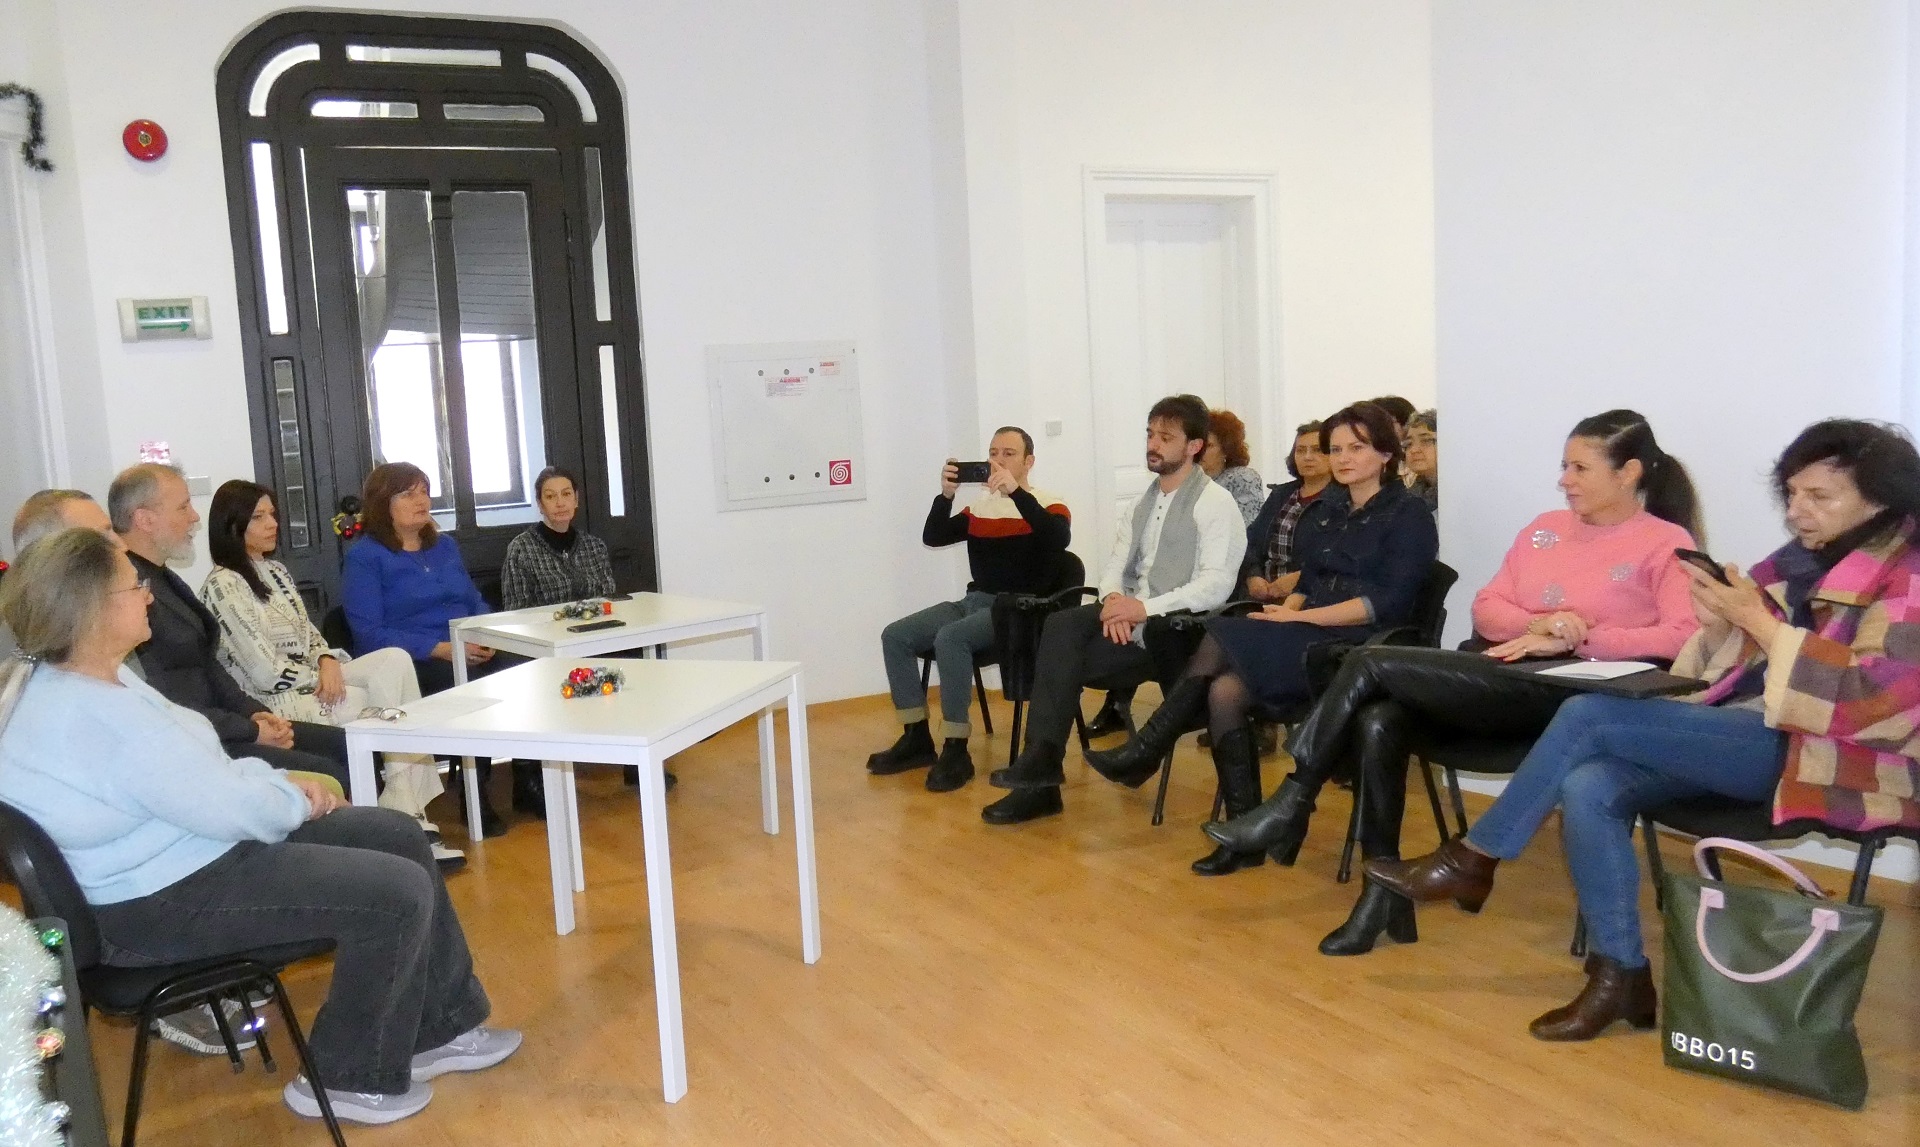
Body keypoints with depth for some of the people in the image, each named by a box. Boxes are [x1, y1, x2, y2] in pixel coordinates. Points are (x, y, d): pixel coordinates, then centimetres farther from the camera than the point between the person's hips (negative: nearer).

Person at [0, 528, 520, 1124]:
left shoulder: (62, 678, 6)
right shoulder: (94, 714, -29)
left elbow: (199, 770, 15)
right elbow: (226, 806, -25)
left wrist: (280, 781, 2)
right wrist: (295, 800, -5)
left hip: (184, 849, 11)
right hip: (165, 900, -11)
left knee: (400, 837, 8)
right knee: (399, 892, -16)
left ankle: (440, 1026, 19)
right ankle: (350, 1078, 5)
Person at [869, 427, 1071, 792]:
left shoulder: (1049, 505, -2)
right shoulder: (980, 508, 15)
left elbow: (1060, 539, -25)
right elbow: (932, 538, 8)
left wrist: (1016, 492, -30)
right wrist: (946, 495, -9)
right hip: (975, 601, 7)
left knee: (950, 637, -33)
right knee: (895, 636, -7)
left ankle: (956, 751, -26)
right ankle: (916, 738, -2)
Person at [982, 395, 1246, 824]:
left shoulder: (1214, 502, -6)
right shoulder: (1146, 499, 20)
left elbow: (1216, 584, -16)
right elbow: (1116, 563, 15)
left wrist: (1145, 608, -24)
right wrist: (1113, 598, -8)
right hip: (1129, 616, 7)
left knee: (1063, 655, -22)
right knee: (1061, 628, -22)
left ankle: (1043, 761, -9)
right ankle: (1042, 761, -21)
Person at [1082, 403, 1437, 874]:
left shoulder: (1408, 514, -2)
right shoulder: (1325, 508, 18)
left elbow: (1388, 602, -12)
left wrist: (1300, 618, -15)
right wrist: (1287, 609, -3)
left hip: (1359, 646, -6)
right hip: (1308, 638, 6)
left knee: (1222, 641, -26)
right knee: (1223, 690, -25)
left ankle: (1143, 754, -14)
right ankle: (1246, 834, -20)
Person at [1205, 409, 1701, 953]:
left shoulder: (1667, 543, 1)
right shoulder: (1545, 528, 21)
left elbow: (1684, 638, -13)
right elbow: (1485, 608, 15)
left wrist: (1573, 639, -16)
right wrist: (1537, 624, -7)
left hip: (1567, 695, -6)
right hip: (1502, 680, 7)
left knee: (1369, 665, -19)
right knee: (1378, 720, -25)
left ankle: (1290, 809, -5)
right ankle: (1384, 895, -15)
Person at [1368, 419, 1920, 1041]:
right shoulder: (1799, 561, 15)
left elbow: (1864, 696, -20)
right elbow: (1731, 667, 15)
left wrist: (1758, 621, -21)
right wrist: (1718, 626, -7)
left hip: (1834, 757, -7)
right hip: (1752, 735, 7)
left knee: (1590, 716, -23)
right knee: (1590, 787, -23)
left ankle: (1473, 860, -9)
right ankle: (1620, 976, -15)